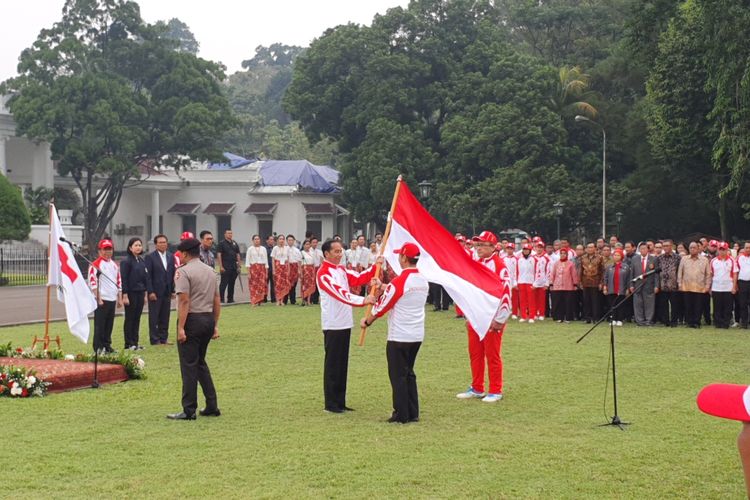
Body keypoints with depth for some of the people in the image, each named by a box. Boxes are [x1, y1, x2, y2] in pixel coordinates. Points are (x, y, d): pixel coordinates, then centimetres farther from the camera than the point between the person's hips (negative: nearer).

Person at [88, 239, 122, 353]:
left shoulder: (115, 265, 16)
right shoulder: (95, 264, -6)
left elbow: (119, 282, 20)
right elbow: (93, 282, -12)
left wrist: (120, 299, 15)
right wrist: (98, 299, -16)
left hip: (112, 300, 7)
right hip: (102, 300, -7)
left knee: (109, 324, 9)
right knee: (99, 324, -4)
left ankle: (107, 345, 17)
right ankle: (98, 347, -1)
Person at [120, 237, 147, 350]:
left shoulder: (142, 261, 10)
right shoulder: (126, 261, -10)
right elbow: (123, 279, -12)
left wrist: (145, 294, 12)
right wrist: (125, 295, -16)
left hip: (140, 293, 6)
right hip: (131, 293, -6)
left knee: (137, 319, 9)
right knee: (130, 318, 1)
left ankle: (135, 342, 15)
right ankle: (129, 344, 7)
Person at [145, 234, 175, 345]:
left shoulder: (171, 257, 10)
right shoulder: (150, 257, -5)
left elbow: (173, 274, 12)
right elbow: (148, 276, -8)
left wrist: (173, 290, 7)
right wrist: (150, 292, -13)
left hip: (167, 292, 5)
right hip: (155, 292, -5)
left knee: (165, 317, 7)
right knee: (154, 317, 1)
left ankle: (163, 338, 15)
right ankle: (154, 340, 6)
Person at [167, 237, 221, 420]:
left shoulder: (184, 271, -11)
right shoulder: (210, 271, 13)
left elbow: (184, 301, -18)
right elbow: (217, 300, 14)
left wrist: (181, 328, -18)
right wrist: (215, 325, 17)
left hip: (192, 320, -7)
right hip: (208, 319, 7)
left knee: (189, 366, -2)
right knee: (200, 363, 18)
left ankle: (189, 411, 0)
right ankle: (212, 406, 17)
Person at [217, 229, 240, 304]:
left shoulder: (235, 243, 13)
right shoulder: (222, 244, -2)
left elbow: (238, 255, 16)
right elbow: (218, 255, -7)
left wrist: (238, 266, 10)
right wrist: (221, 266, -13)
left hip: (234, 267, 5)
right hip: (225, 268, -5)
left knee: (232, 284, 8)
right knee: (223, 283, -5)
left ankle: (230, 299, 14)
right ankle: (221, 299, -1)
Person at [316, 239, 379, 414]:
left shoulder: (341, 270, 14)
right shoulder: (323, 273, -15)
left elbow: (358, 278, 10)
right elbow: (340, 293, -26)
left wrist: (375, 267, -4)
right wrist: (363, 300, -34)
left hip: (345, 323, 9)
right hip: (333, 325, -9)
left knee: (342, 364, 12)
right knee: (332, 364, -3)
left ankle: (340, 402, 18)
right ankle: (330, 404, 3)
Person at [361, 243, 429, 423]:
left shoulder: (399, 281, -18)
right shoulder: (423, 280, 5)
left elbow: (382, 306, -11)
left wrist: (367, 320, 4)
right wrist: (383, 286, 27)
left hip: (399, 337, -7)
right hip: (417, 336, 7)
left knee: (398, 375, 2)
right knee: (409, 374, 17)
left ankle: (401, 415, 4)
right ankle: (413, 413, 18)